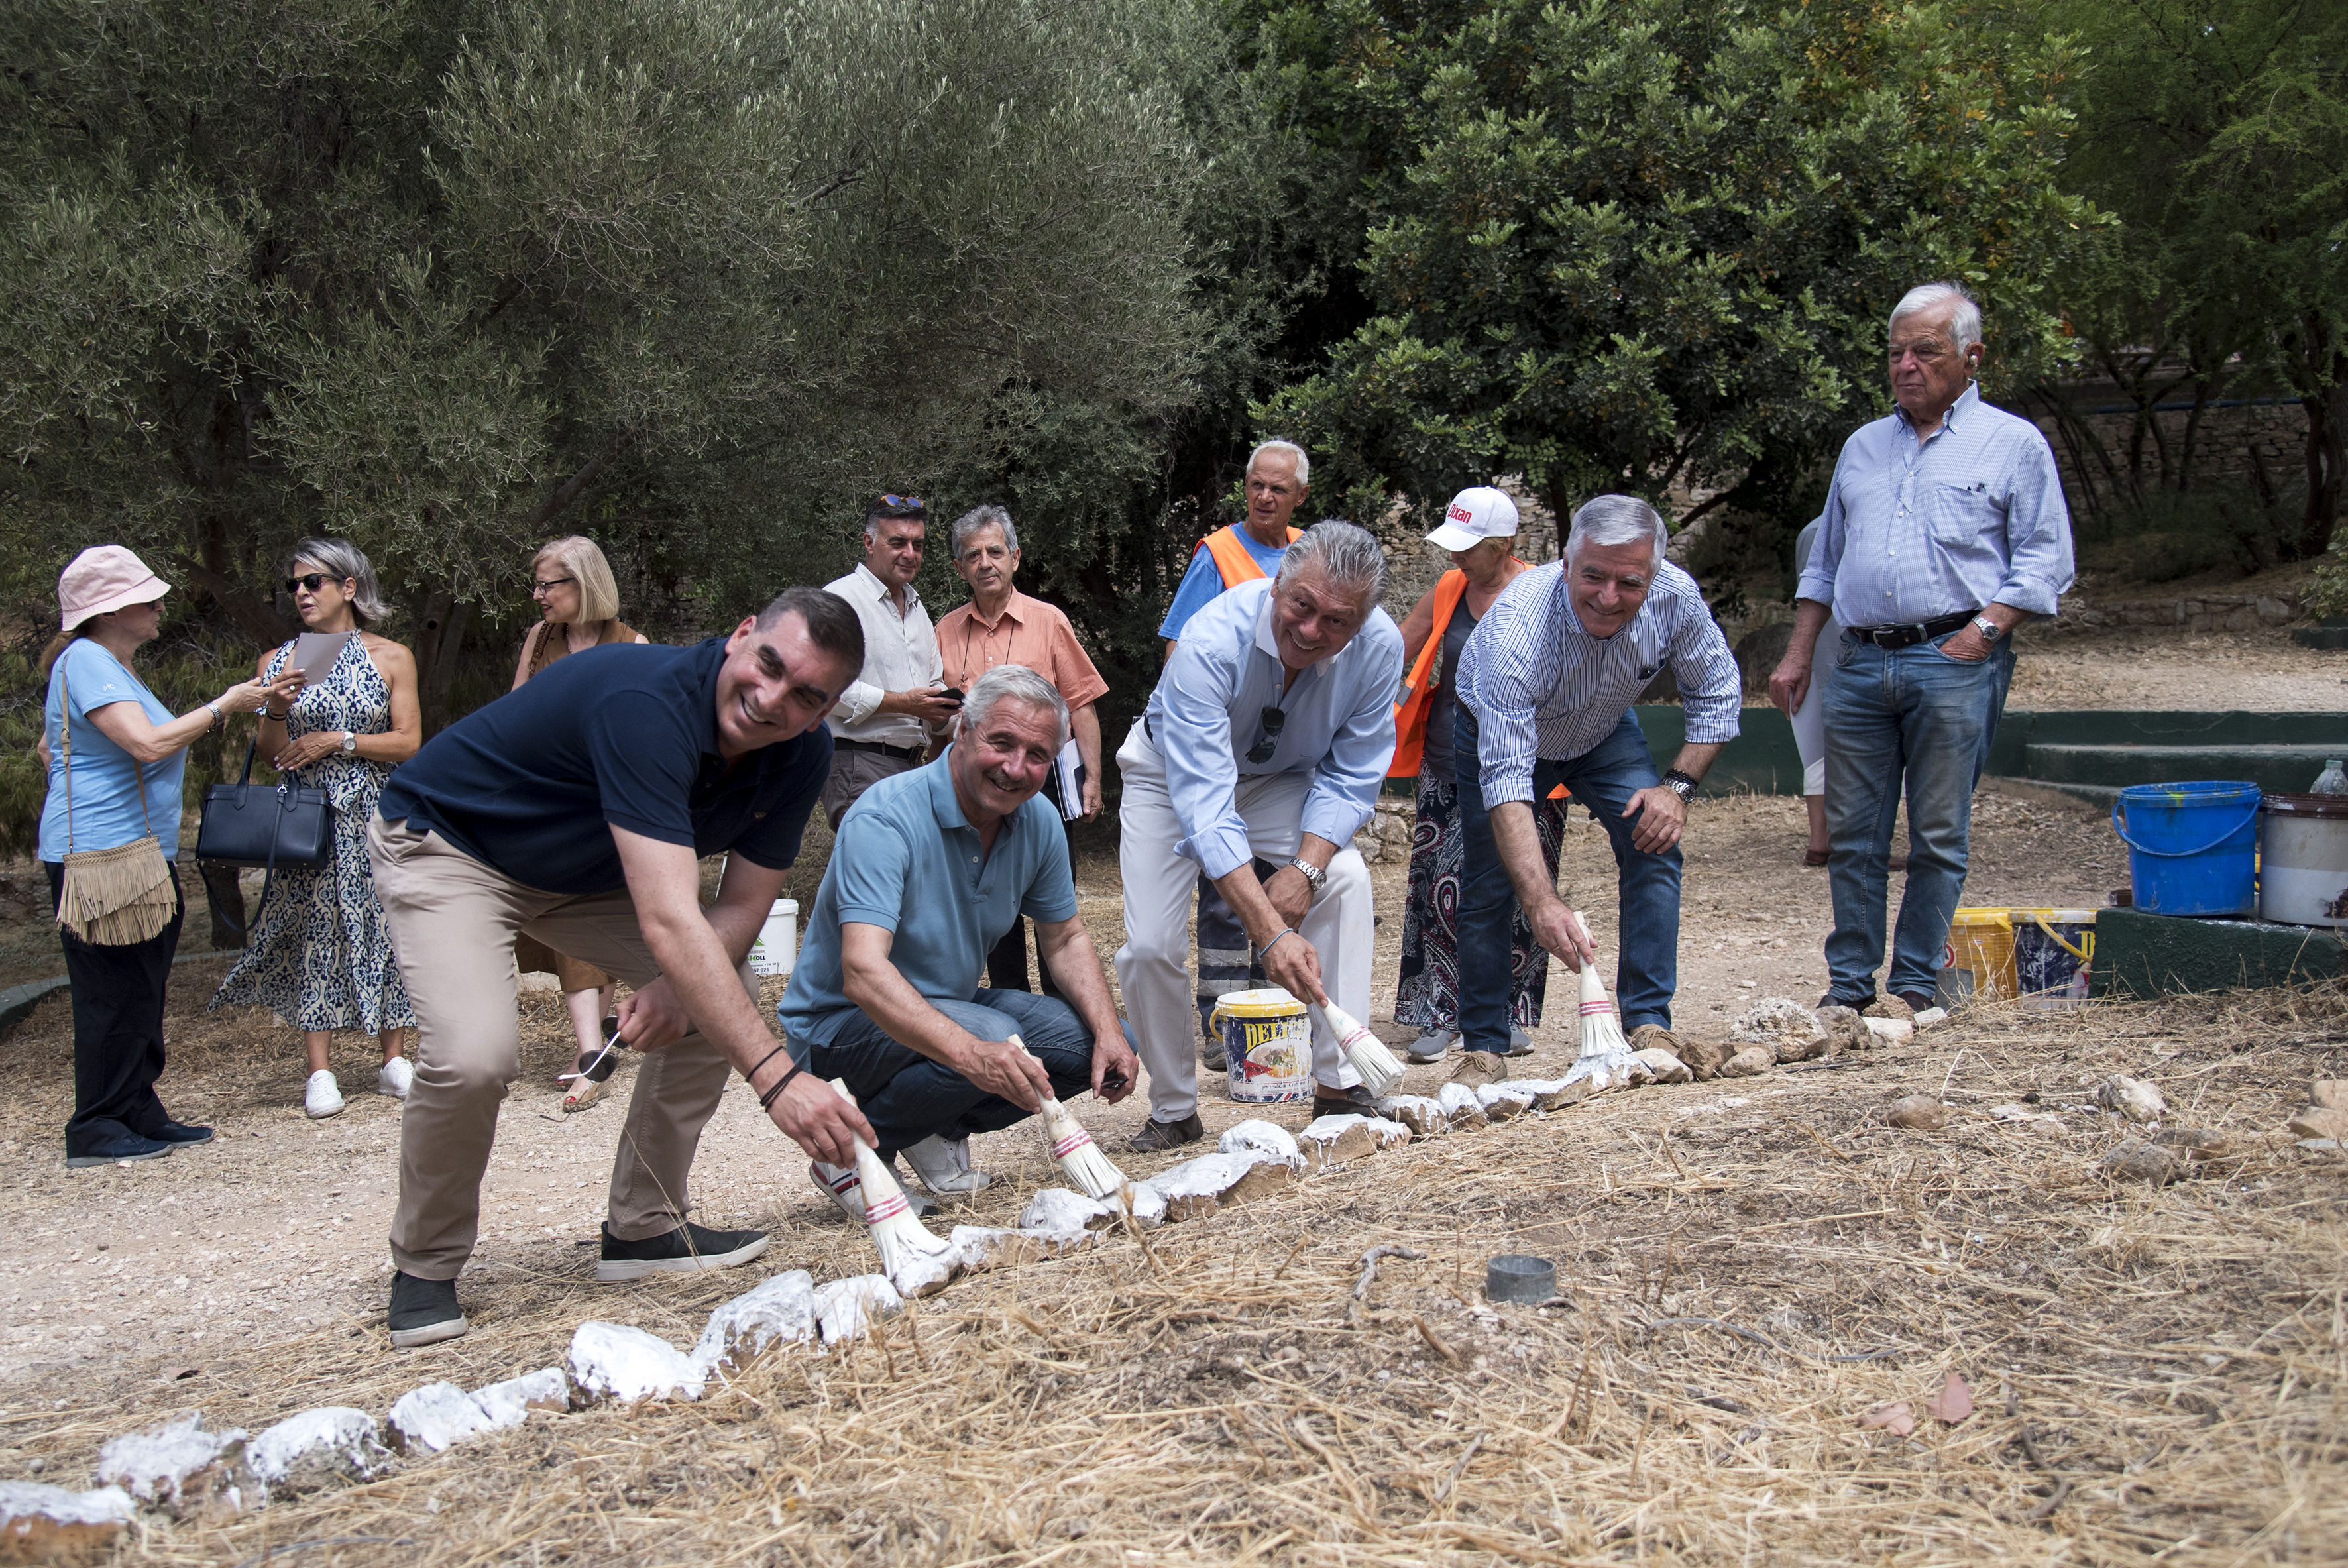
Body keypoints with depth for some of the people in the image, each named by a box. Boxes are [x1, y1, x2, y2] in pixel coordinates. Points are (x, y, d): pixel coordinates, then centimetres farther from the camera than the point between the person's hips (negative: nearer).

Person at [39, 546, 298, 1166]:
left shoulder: (112, 666, 18)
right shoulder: (85, 661, -14)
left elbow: (50, 749, 28)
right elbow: (149, 744, -24)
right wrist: (221, 706, -14)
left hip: (141, 856, 10)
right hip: (102, 858, -10)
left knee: (141, 994, 12)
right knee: (113, 995, -6)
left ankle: (140, 1115, 18)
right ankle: (96, 1131, 0)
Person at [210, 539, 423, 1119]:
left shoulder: (391, 658, 3)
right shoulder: (278, 661, 6)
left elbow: (410, 742, -4)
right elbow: (273, 755, 3)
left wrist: (336, 740, -10)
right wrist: (277, 706, -14)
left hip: (378, 816, 0)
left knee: (388, 928, 2)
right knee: (315, 930, -1)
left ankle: (394, 1060, 12)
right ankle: (319, 1072, 3)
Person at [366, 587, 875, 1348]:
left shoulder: (801, 754, -15)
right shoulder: (648, 703, -40)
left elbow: (744, 901, -7)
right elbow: (669, 922, -48)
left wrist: (677, 986, -28)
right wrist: (776, 1078, -53)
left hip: (585, 869, 8)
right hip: (446, 840, -7)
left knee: (726, 1003, -2)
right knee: (475, 1054, -28)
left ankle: (644, 1229, 13)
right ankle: (424, 1266, -1)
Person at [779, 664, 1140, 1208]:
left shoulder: (1040, 823, -5)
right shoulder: (886, 820, -28)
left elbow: (1064, 940, 8)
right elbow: (862, 973, -40)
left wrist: (1108, 1032, -11)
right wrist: (971, 1053, -55)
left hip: (951, 1004, 7)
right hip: (840, 1021, -7)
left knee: (1095, 1044, -8)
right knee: (996, 1041, -33)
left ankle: (938, 1131, 7)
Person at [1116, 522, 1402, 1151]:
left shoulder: (1379, 647, -27)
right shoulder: (1211, 644, -39)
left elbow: (1352, 775, -14)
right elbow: (1203, 805, -45)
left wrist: (1305, 868, -32)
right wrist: (1271, 933, -55)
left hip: (1281, 782, 2)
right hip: (1174, 776, -2)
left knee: (1345, 878, -24)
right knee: (1149, 945, -13)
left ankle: (1341, 1086, -15)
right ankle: (1174, 1111, 9)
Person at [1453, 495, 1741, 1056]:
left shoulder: (1677, 597, -31)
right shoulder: (1516, 627, -43)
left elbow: (1718, 693, -10)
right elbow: (1505, 779, -47)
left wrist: (1678, 785, -23)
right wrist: (1542, 903, -57)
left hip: (1605, 734, 3)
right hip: (1500, 733, -3)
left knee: (1654, 847, -16)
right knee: (1489, 885, -6)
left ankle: (1648, 1025, -9)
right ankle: (1483, 1046, 10)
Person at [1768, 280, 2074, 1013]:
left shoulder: (2014, 444, 6)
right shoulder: (1863, 446, 20)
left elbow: (2045, 561, 0)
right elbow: (1825, 563, 24)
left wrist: (1984, 630, -12)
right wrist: (1797, 655, 16)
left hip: (1953, 662, -4)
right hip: (1860, 662, 4)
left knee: (1938, 837, -1)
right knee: (1851, 836, 4)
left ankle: (1916, 987, 8)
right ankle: (1849, 987, 11)